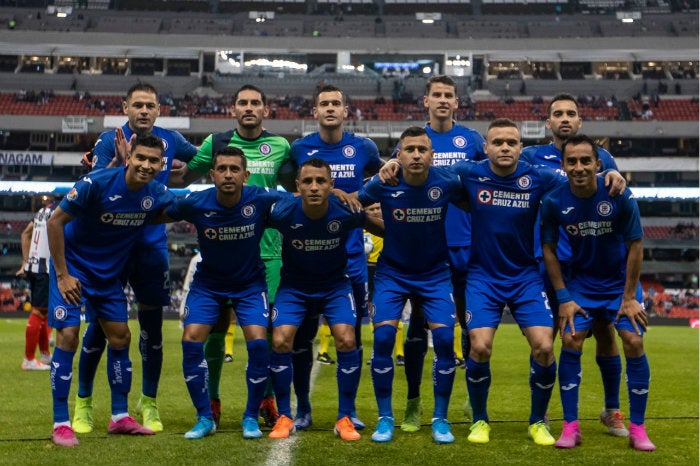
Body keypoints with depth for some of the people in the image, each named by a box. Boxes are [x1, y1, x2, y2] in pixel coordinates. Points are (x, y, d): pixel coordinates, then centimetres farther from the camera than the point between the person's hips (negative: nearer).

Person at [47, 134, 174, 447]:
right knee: (68, 335, -14)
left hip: (110, 273, 6)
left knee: (120, 337, 7)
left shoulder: (158, 195, -10)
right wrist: (62, 274, -18)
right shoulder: (96, 183, -25)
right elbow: (55, 221, -18)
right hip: (73, 266, -5)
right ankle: (60, 424, -6)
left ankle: (120, 417, 20)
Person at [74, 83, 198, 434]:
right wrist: (119, 162, -30)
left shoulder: (169, 140, 2)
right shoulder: (109, 142, -7)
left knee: (152, 324, 5)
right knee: (100, 324, 2)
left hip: (152, 246, 3)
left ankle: (149, 402, 19)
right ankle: (83, 402, 15)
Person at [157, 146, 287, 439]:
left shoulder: (262, 200, -21)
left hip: (250, 283, -1)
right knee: (191, 341, -14)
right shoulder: (196, 204, -20)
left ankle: (251, 417, 3)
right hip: (208, 283, 1)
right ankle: (205, 418, 3)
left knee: (258, 343, -18)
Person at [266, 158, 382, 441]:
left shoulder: (346, 211, -23)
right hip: (294, 286, 0)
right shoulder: (283, 212, -25)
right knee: (280, 342, -16)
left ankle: (345, 418, 0)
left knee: (347, 342, -17)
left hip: (335, 285, 0)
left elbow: (374, 224, -1)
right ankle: (284, 417, 3)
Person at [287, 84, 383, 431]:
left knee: (350, 336, 4)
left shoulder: (363, 148, 3)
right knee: (301, 335, 2)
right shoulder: (299, 149, 1)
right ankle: (302, 409, 14)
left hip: (350, 257, 0)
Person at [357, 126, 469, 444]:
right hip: (392, 272, 0)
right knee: (383, 338, -13)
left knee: (444, 338, -11)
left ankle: (440, 419, 5)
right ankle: (385, 417, 4)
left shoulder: (447, 182, -15)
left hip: (435, 272, 0)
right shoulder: (383, 184, -16)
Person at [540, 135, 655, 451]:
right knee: (570, 343, -11)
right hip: (580, 282, 1)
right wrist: (563, 298, -9)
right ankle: (570, 427, -1)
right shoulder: (554, 202, -16)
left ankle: (637, 428, 1)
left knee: (634, 343, -11)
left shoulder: (620, 197, -20)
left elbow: (635, 246, -11)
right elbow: (548, 248, -4)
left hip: (620, 281, -1)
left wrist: (629, 297, -11)